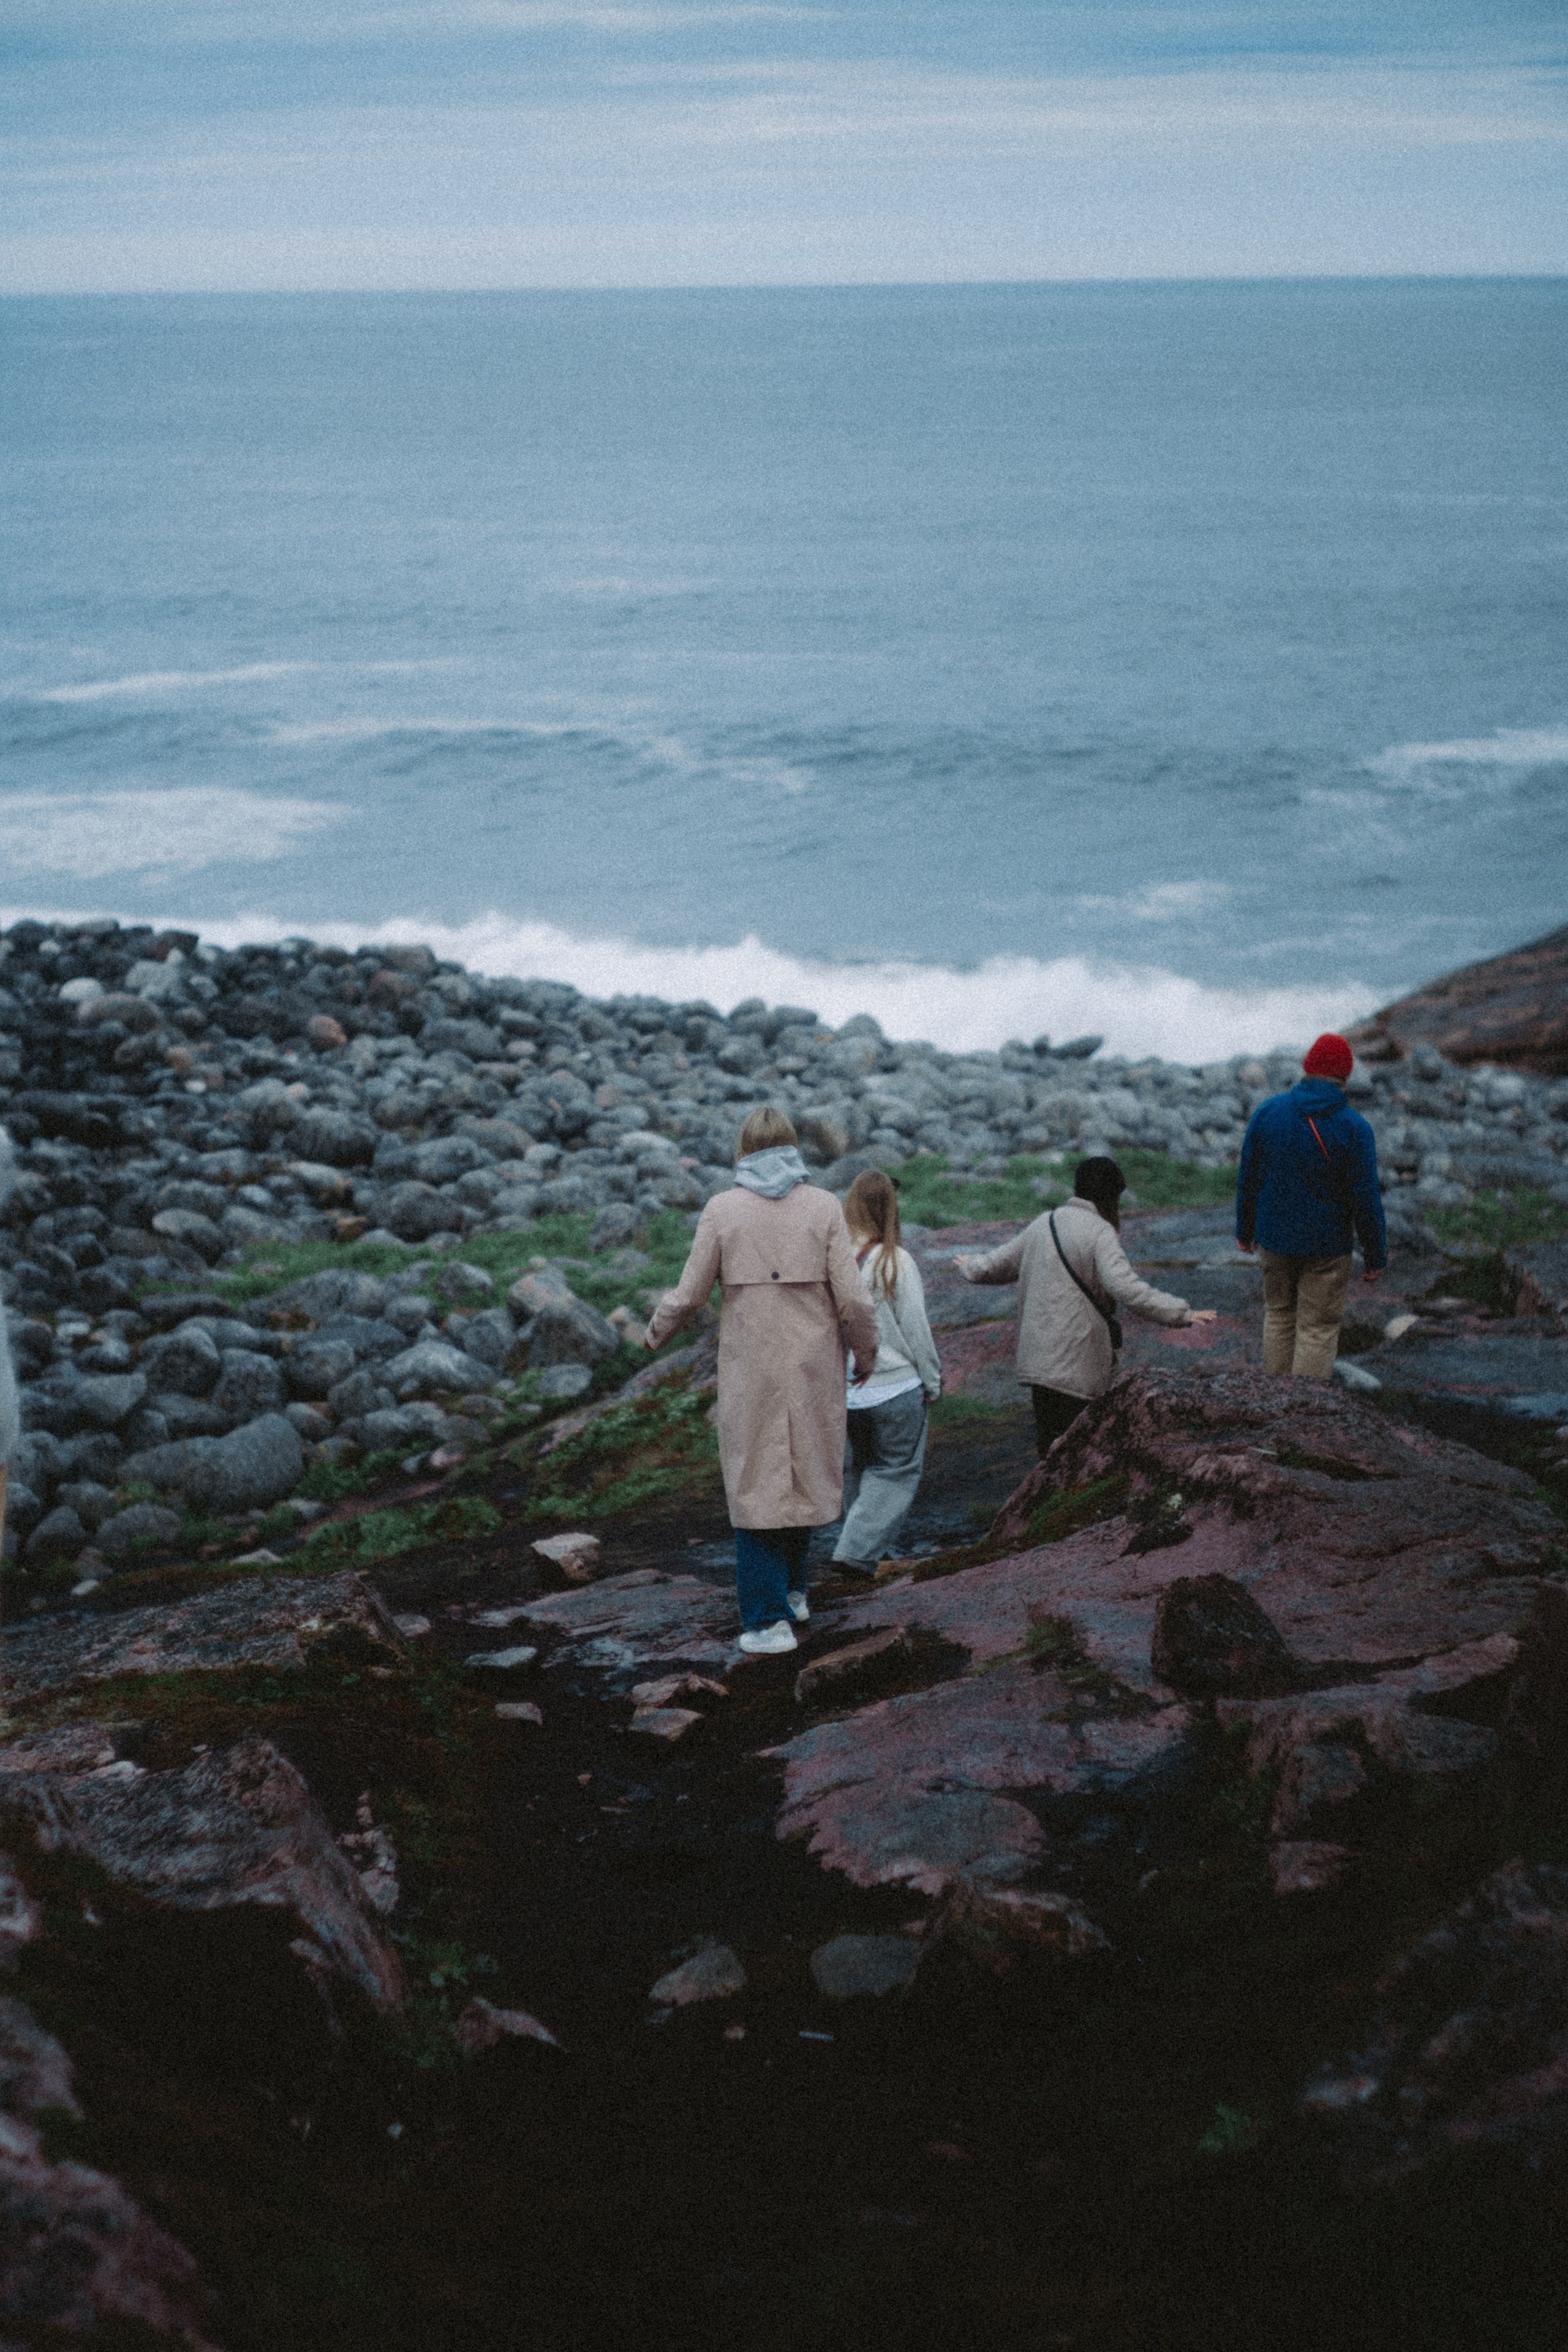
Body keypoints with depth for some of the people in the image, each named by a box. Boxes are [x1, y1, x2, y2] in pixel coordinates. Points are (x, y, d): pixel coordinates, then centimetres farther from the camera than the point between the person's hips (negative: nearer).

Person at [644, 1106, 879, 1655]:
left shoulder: (722, 1209, -5)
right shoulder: (823, 1207, -4)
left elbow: (690, 1295, -3)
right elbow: (853, 1299, -7)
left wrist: (656, 1332, 17)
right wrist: (866, 1355, 10)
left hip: (750, 1368, -1)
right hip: (814, 1365, 1)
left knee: (756, 1484, 5)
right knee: (807, 1474, 19)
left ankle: (768, 1619, 2)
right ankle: (792, 1589, 32)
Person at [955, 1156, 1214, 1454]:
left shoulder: (1044, 1224, 13)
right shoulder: (1100, 1232, -11)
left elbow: (999, 1264, 28)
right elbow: (1125, 1287, -26)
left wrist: (969, 1268, 50)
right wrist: (1182, 1313, -27)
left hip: (1035, 1359, 8)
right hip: (1077, 1366, -8)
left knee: (1049, 1447, 13)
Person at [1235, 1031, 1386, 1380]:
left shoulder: (1267, 1112, -5)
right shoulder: (1354, 1128, -15)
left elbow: (1247, 1178, 4)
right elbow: (1366, 1198, -11)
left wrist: (1245, 1230, 17)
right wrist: (1375, 1256, -1)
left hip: (1275, 1238, 4)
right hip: (1327, 1244, -4)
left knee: (1278, 1315, 20)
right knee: (1319, 1328, 6)